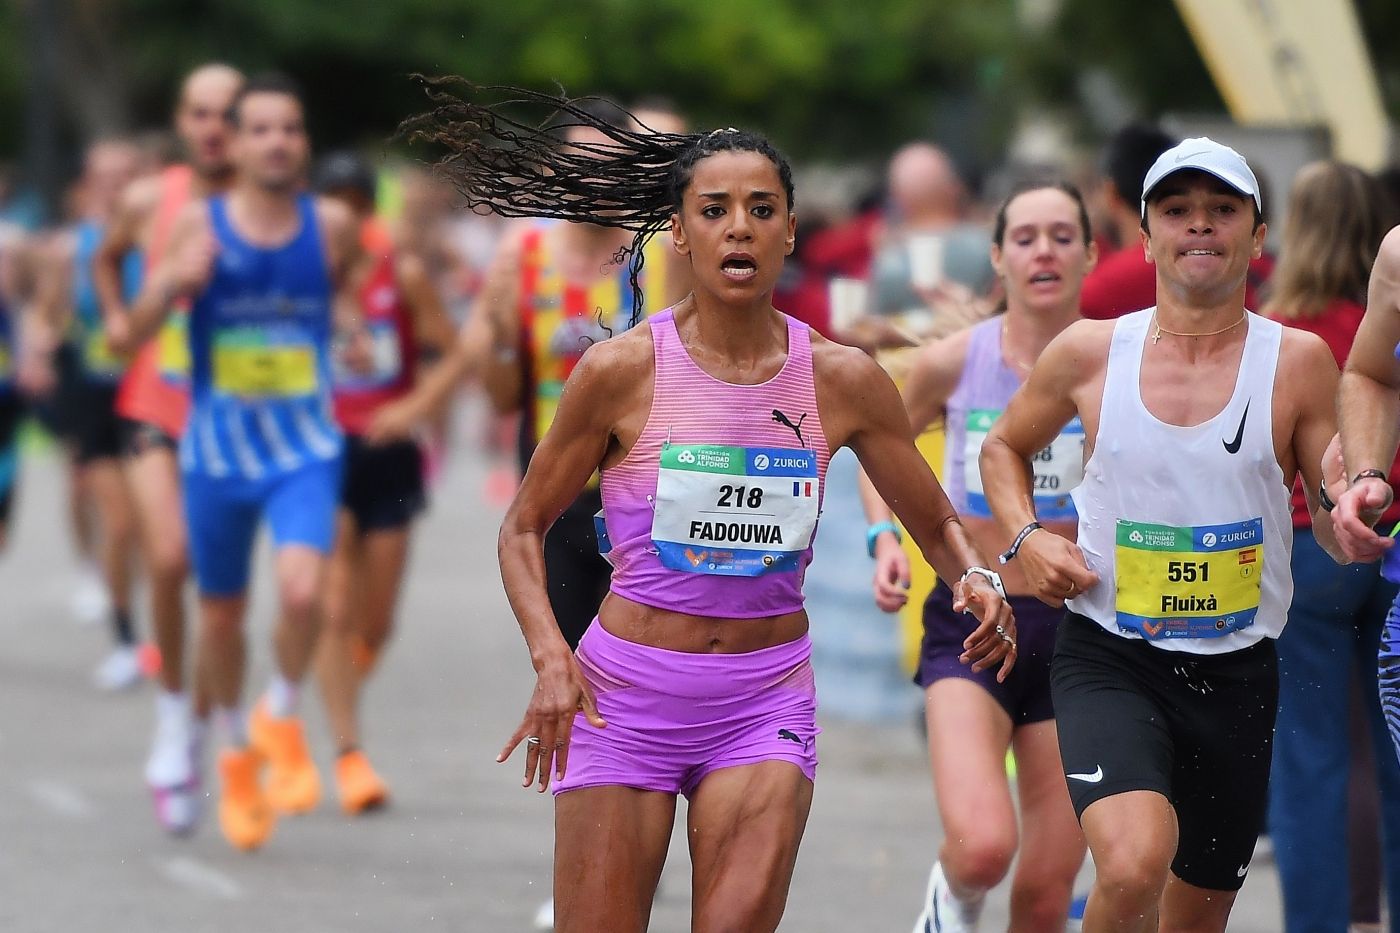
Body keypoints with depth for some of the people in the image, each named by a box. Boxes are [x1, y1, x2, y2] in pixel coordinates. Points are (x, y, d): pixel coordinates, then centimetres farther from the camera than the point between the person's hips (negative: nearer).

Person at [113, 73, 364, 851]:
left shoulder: (332, 226, -2)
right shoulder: (198, 225, -5)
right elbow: (134, 336, -5)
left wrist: (351, 319, 3)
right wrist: (169, 285, -23)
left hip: (305, 448, -1)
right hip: (218, 448, 1)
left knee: (303, 589, -24)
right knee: (222, 613, 12)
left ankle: (282, 717, 4)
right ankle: (238, 751, 36)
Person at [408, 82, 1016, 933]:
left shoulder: (843, 381, 0)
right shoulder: (622, 370, -6)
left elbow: (939, 525, 11)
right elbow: (524, 529, 4)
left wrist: (978, 579, -11)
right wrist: (551, 658, -11)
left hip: (767, 695, 1)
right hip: (626, 686, -1)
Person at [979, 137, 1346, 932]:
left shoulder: (1297, 363, -3)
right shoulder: (1090, 353, -1)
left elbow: (1341, 532, -1)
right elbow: (1004, 448, 18)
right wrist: (1026, 538, -1)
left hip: (1237, 677, 2)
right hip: (1108, 662, -2)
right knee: (1134, 865, -29)